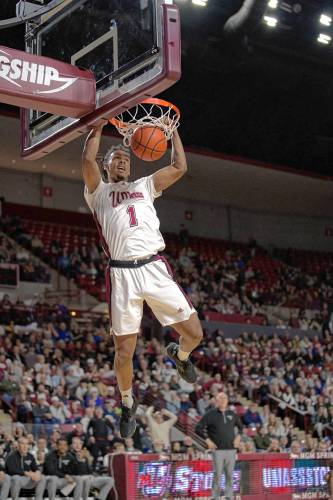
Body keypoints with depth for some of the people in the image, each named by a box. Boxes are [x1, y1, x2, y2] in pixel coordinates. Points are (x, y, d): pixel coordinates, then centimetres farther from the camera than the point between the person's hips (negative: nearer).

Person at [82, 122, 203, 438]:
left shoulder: (144, 186, 25)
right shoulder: (98, 192, 15)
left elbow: (179, 167, 15)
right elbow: (88, 159, -4)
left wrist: (173, 131, 17)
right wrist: (98, 125, 4)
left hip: (155, 268, 3)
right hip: (122, 273, -3)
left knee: (194, 334, -1)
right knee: (124, 352, -2)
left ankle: (179, 354, 36)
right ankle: (128, 403, 25)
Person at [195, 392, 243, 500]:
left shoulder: (232, 414, 13)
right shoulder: (210, 414, 0)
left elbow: (241, 426, 27)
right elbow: (198, 428, -1)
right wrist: (207, 440, -7)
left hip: (231, 449, 3)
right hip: (218, 449, -3)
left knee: (229, 474, 3)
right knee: (217, 474, -5)